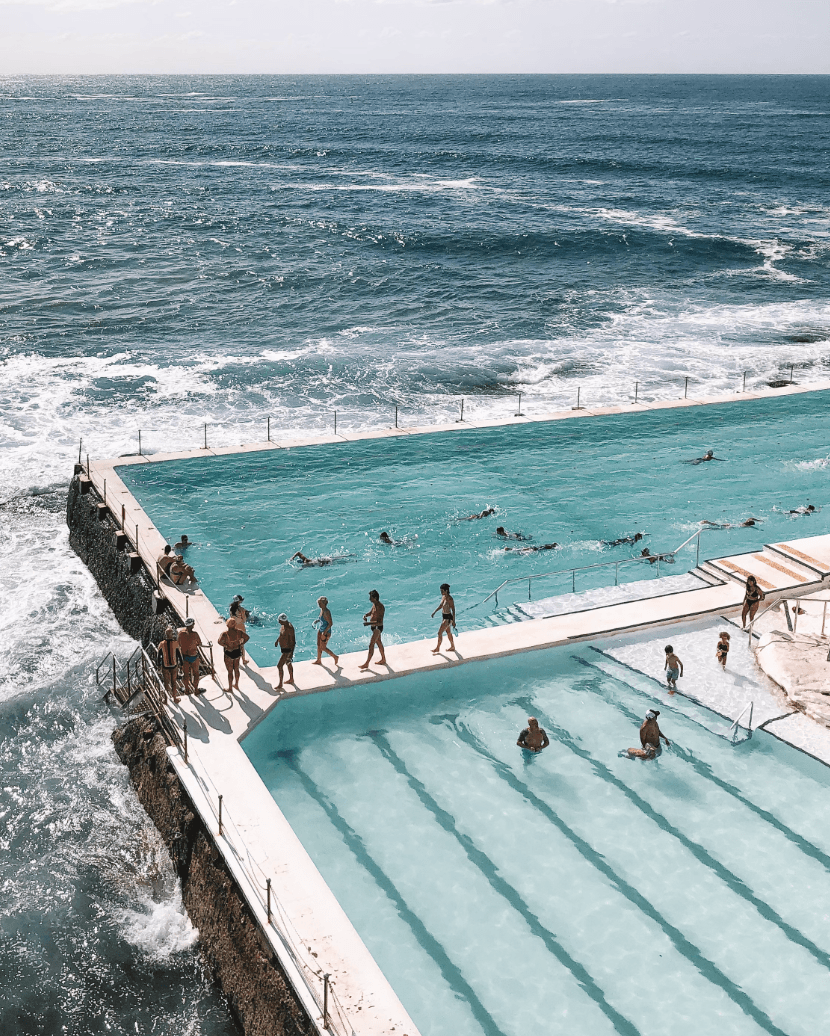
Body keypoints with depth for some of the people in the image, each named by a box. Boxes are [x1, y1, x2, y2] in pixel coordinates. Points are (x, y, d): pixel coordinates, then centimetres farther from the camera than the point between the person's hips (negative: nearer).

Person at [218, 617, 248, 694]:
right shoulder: (238, 631, -9)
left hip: (229, 653, -4)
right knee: (236, 669, 22)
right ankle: (236, 685, 39)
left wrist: (226, 646, -18)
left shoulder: (224, 633, -22)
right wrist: (241, 644, 0)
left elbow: (219, 642, -33)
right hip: (237, 652, 4)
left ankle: (230, 689, 21)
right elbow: (247, 637, -4)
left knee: (230, 671, 9)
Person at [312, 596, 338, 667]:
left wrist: (325, 633, -25)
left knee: (323, 647, 1)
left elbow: (330, 624, -27)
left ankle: (335, 657, 16)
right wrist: (317, 620, 4)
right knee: (319, 646, 17)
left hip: (326, 632, -9)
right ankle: (319, 660, 32)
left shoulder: (326, 612, -27)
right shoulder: (321, 610, 1)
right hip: (320, 630, 9)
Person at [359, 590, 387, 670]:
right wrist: (365, 615, 0)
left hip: (378, 627, -10)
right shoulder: (374, 604, 3)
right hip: (373, 627, 10)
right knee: (379, 643, 22)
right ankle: (383, 660, 36)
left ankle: (367, 663, -5)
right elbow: (371, 612, 22)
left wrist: (369, 623, -37)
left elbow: (380, 622, -30)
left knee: (371, 645, -9)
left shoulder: (381, 607, -26)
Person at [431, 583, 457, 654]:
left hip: (448, 617, -9)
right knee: (448, 632, 21)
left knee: (439, 633, -3)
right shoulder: (443, 597, 1)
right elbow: (441, 606, 18)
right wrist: (434, 612, 15)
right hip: (443, 616, 9)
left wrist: (453, 622, -20)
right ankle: (453, 647, 35)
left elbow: (453, 611, -21)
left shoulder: (450, 599, -24)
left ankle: (438, 648, 13)